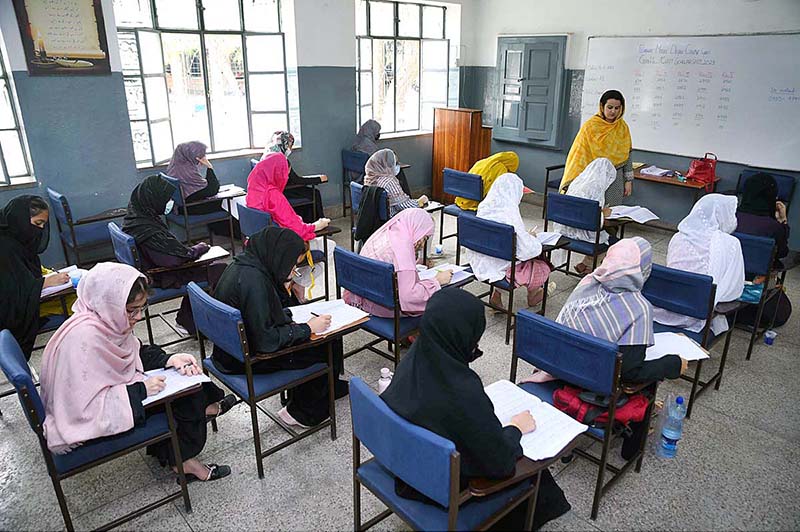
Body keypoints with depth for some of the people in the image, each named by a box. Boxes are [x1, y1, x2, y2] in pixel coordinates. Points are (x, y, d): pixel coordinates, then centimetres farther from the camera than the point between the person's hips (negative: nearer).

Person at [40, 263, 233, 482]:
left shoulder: (108, 320, -9)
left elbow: (135, 354, 6)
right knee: (184, 398, -11)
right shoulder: (84, 337, -34)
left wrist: (169, 359, -11)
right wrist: (141, 390, -27)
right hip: (84, 425, -9)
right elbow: (86, 407, -33)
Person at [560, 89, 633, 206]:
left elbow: (627, 155, 12)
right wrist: (573, 182, -11)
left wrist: (629, 180, 9)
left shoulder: (623, 127, 6)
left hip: (615, 179, 3)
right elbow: (579, 155, -6)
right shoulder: (590, 126, -5)